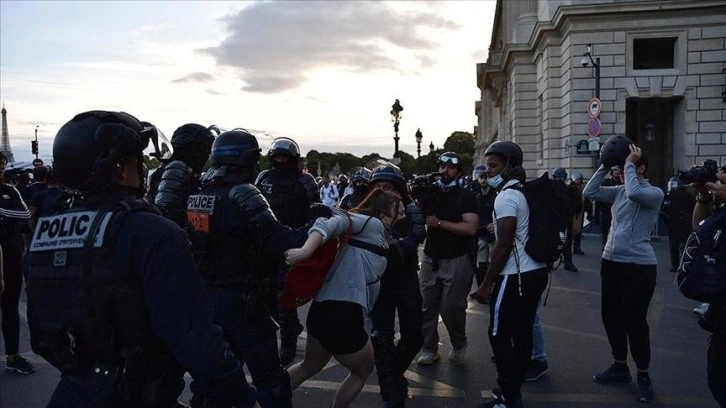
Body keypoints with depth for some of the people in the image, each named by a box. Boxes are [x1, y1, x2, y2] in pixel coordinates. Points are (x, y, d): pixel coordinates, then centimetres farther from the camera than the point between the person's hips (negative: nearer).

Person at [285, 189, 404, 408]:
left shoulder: (376, 234, 22)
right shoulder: (372, 224, -5)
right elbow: (336, 222, -22)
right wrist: (306, 250, -34)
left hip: (323, 309, 9)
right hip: (341, 314, -9)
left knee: (309, 367, 31)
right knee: (363, 371, 17)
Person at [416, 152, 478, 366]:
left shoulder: (465, 196, -5)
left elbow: (471, 228, -18)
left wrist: (439, 222, -17)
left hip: (456, 260, -5)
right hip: (430, 258, 5)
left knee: (451, 307, -2)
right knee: (428, 306, 6)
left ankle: (459, 345, 22)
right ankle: (429, 349, 18)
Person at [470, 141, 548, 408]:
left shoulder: (506, 196, -16)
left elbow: (504, 245, -20)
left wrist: (486, 284, -15)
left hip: (515, 276, -9)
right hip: (535, 271, 10)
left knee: (499, 335, -1)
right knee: (522, 332, 14)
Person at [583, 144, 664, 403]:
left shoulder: (655, 193, -8)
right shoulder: (618, 191, 10)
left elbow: (634, 193, -28)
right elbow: (590, 192, 4)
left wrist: (629, 164, -16)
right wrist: (606, 165, 0)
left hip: (638, 265, -7)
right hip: (610, 262, 7)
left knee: (635, 321, -1)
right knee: (611, 317, 14)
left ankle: (643, 376, 17)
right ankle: (620, 368, 30)